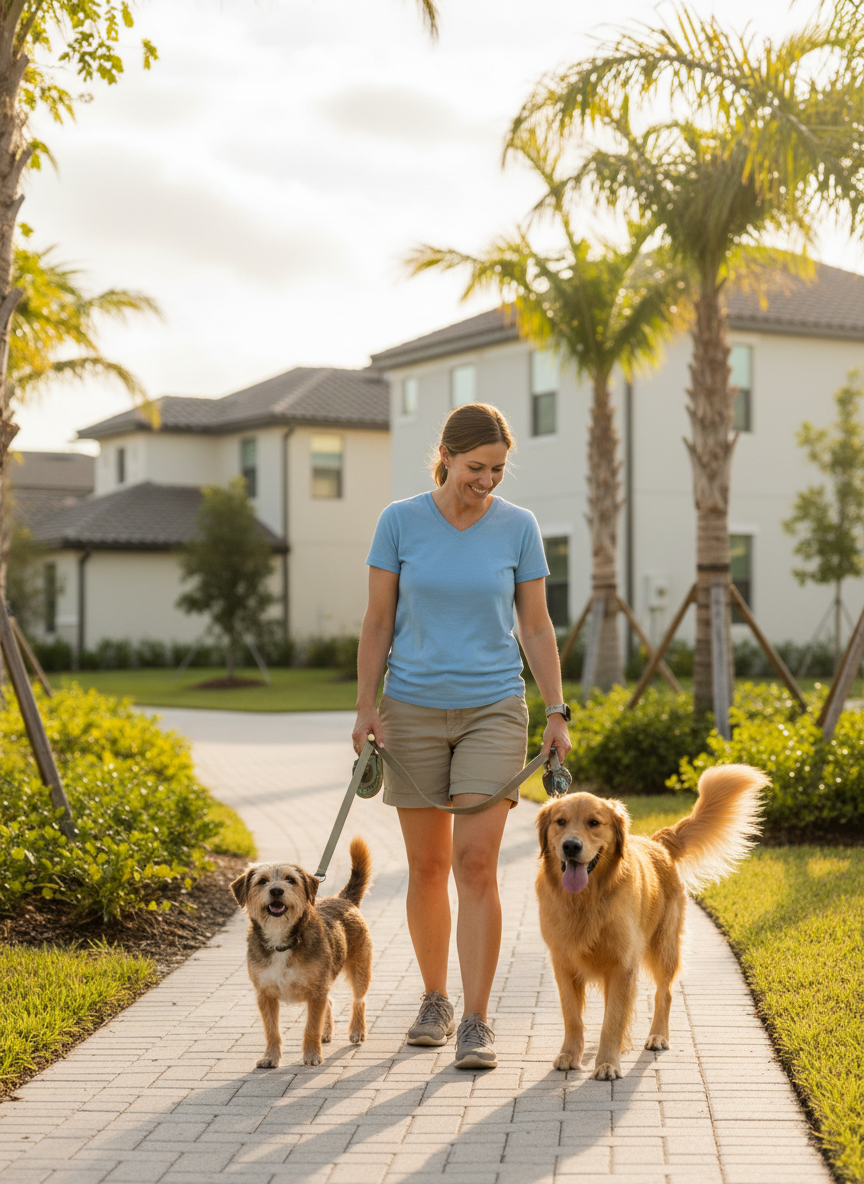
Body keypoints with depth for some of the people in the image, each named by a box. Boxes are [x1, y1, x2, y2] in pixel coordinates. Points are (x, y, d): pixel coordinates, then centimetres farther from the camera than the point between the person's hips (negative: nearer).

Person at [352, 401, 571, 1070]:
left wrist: (557, 713, -2)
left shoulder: (519, 527, -1)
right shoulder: (400, 522, -3)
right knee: (427, 866, 7)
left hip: (493, 711, -1)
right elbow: (378, 622, 1)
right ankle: (435, 1000, 25)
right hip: (414, 711, 1)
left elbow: (536, 627, 4)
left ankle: (476, 1022, -7)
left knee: (476, 863, -11)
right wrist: (367, 706, -6)